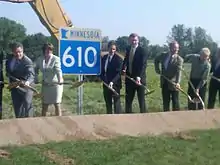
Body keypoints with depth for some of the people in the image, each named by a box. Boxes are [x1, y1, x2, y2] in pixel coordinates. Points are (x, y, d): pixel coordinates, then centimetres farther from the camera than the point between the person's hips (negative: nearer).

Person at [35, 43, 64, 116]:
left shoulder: (56, 59, -11)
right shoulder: (39, 59, 3)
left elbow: (58, 70, -25)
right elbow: (36, 69, 19)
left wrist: (60, 80, -39)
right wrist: (36, 79, 10)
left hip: (56, 84, -4)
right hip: (45, 85, 5)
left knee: (57, 104, -4)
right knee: (44, 105, 11)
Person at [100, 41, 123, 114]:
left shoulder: (118, 59, -10)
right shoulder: (104, 58, 9)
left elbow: (119, 73, -15)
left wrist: (112, 82, -25)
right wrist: (102, 78, 2)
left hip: (115, 84, -6)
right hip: (106, 83, 6)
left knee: (116, 102, -2)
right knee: (108, 102, 11)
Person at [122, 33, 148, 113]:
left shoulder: (142, 50, -9)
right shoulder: (128, 49, 10)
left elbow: (143, 65, -17)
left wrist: (139, 77, -28)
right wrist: (123, 69, 3)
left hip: (139, 79, -6)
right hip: (129, 78, 6)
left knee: (141, 100, 4)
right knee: (128, 100, 11)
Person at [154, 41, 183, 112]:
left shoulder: (179, 59, -11)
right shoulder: (163, 55, 3)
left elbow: (179, 71, -25)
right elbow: (156, 60, 25)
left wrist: (177, 82, -40)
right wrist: (157, 69, 13)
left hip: (173, 83, -4)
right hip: (164, 83, 4)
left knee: (175, 102, 1)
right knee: (165, 102, 12)